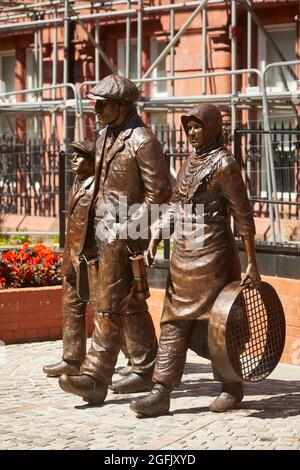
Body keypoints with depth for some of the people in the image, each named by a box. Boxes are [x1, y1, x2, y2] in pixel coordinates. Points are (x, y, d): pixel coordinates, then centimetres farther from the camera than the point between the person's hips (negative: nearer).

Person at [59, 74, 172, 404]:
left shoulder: (141, 141, -14)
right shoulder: (105, 136, 14)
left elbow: (159, 191, -15)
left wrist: (129, 228, -18)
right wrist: (96, 225, 17)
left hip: (124, 234, -9)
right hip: (105, 230, 9)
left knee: (110, 306, -10)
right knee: (130, 303, 14)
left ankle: (95, 380, -11)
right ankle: (146, 371, 22)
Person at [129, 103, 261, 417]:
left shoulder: (223, 164, -10)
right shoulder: (190, 162, 14)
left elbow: (243, 216, -10)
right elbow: (174, 207, 15)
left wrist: (252, 264, -11)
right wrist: (155, 239, 1)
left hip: (211, 255, -8)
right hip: (183, 255, 8)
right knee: (174, 323, 4)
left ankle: (232, 388, 18)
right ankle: (161, 394, 3)